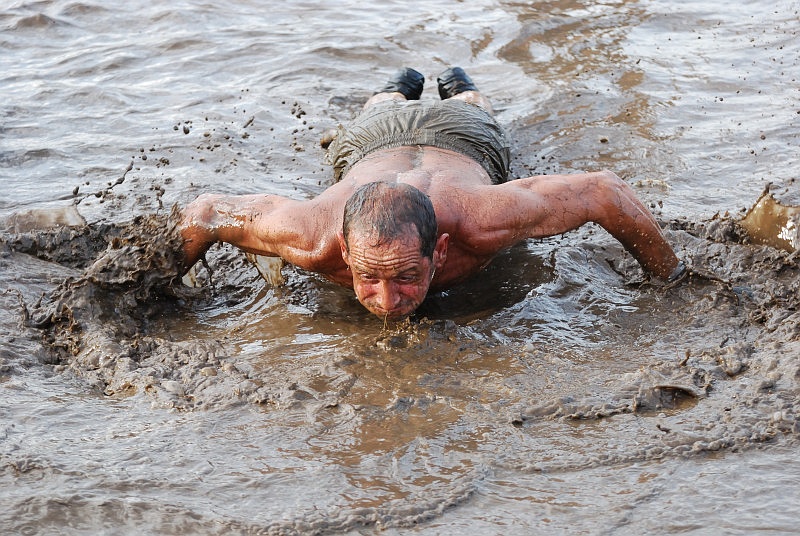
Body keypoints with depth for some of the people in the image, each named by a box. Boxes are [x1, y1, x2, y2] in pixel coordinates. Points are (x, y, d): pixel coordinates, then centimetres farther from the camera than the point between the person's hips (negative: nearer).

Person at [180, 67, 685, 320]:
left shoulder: (479, 222, -51)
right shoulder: (318, 236, -48)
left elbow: (605, 190, -39)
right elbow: (203, 211, -33)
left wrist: (676, 281, -32)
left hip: (462, 141, 0)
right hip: (372, 142, 1)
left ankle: (461, 88, 69)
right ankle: (399, 89, 70)